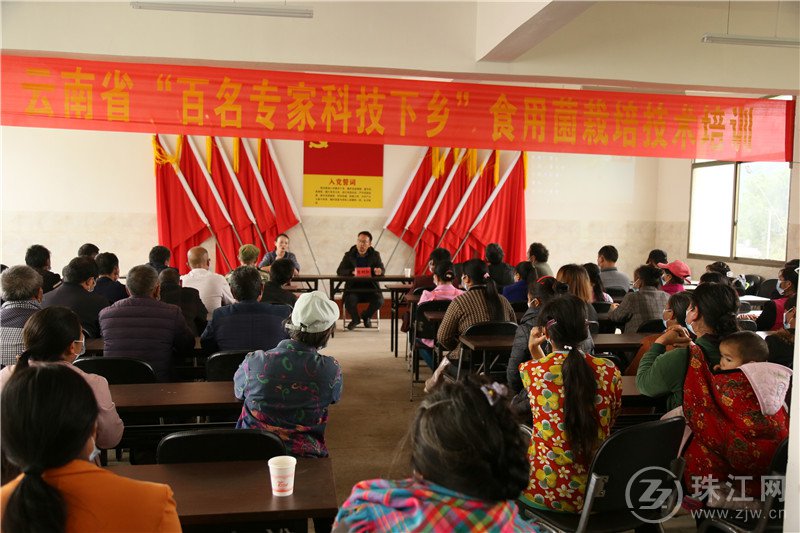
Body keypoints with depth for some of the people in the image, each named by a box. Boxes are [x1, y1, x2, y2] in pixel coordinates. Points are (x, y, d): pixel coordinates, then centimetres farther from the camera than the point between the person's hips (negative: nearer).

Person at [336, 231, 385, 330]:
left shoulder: (375, 255, 6)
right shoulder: (349, 255, 3)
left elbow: (382, 269, 1)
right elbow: (339, 271, -5)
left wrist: (378, 271, -26)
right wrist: (352, 272, -26)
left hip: (370, 287, 1)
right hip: (353, 287, -1)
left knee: (379, 300, -26)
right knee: (349, 301, -31)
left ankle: (366, 316, 10)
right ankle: (355, 319, 7)